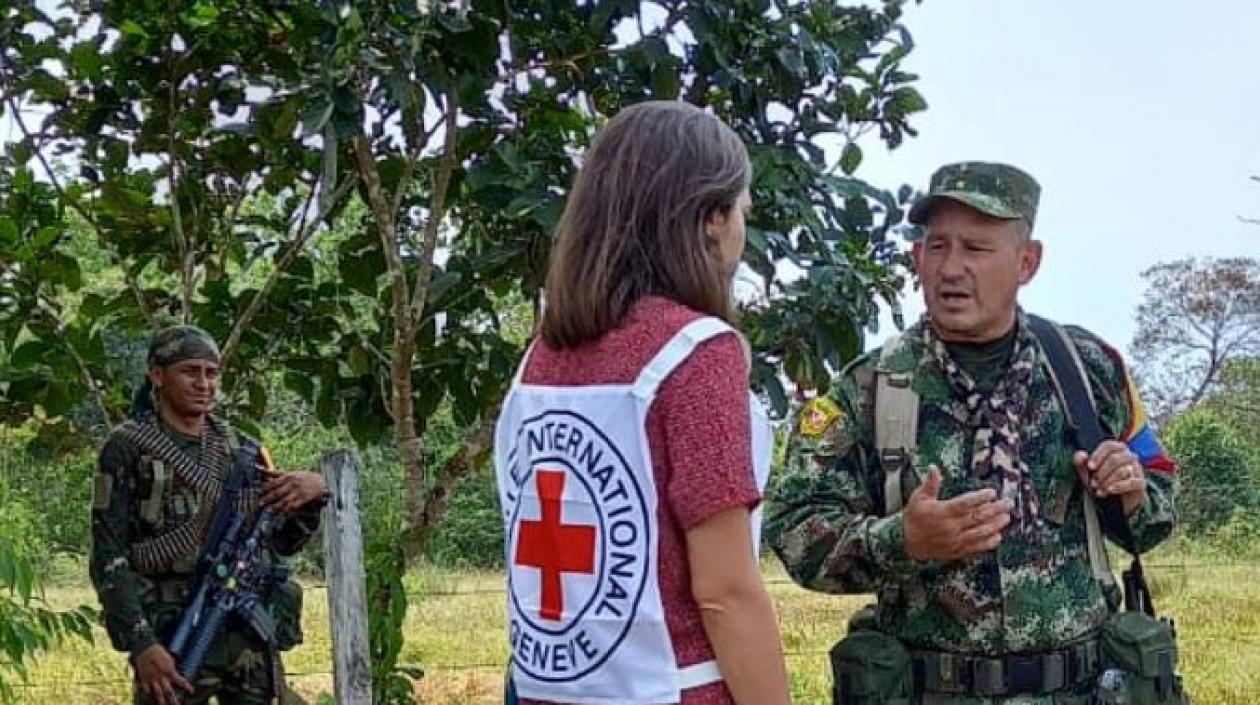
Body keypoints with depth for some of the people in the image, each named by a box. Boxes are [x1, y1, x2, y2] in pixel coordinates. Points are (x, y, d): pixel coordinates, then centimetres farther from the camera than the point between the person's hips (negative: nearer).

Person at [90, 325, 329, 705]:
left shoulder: (241, 449, 12)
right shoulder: (127, 448, -1)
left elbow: (281, 542, 16)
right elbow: (108, 558, -6)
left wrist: (315, 491, -4)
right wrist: (141, 645, -17)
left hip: (252, 636, 4)